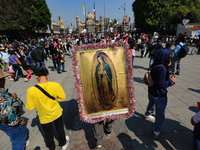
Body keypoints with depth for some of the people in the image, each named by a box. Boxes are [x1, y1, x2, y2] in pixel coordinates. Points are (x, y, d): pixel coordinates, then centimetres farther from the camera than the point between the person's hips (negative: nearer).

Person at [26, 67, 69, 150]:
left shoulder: (31, 90, -26)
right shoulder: (56, 85, -24)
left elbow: (29, 107, -13)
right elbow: (62, 97, -9)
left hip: (45, 117, -1)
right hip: (57, 113, 1)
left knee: (48, 134, 27)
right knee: (60, 129, 28)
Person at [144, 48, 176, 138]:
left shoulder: (155, 65, -3)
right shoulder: (162, 68, -29)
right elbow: (161, 84, -27)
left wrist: (167, 66, 1)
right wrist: (171, 81, -13)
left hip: (151, 91, 9)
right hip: (159, 95, -9)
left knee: (152, 103, 35)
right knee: (160, 114, 10)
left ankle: (147, 115, 62)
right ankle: (156, 131, 26)